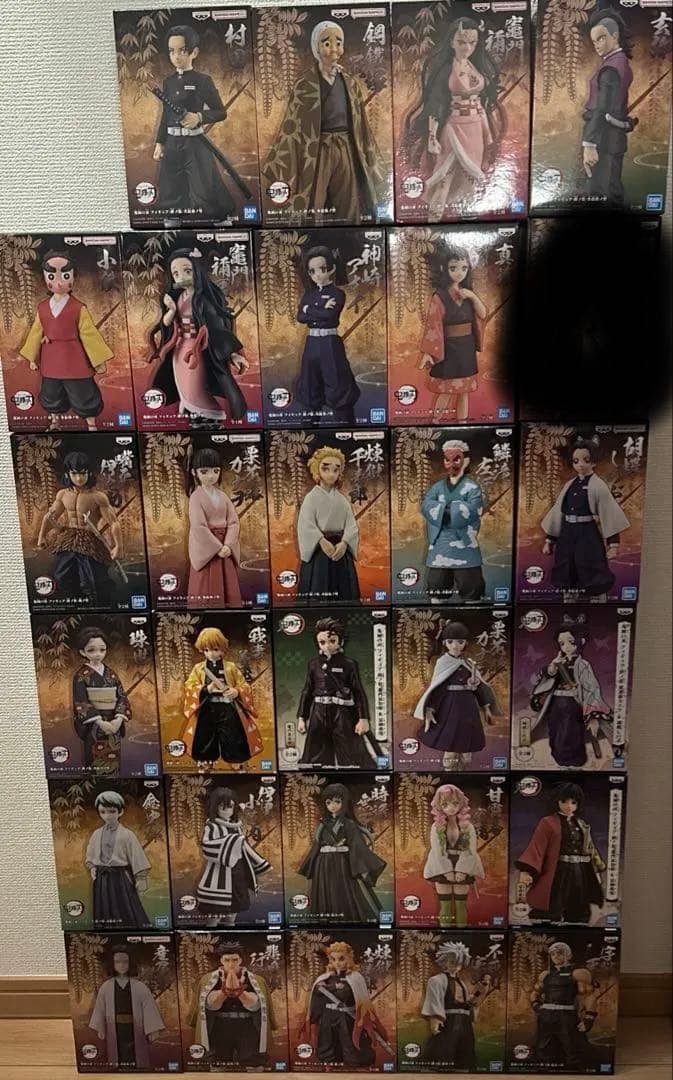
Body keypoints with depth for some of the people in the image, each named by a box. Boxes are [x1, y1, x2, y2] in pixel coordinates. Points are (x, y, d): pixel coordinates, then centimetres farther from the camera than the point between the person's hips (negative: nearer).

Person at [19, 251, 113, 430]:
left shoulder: (78, 308, -11)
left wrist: (99, 360, -8)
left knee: (82, 395, 5)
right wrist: (32, 358, 14)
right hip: (51, 360, 4)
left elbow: (90, 334, -9)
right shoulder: (42, 308, 1)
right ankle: (54, 422, 40)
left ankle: (91, 425, 21)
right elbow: (36, 334, 10)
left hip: (74, 360, -4)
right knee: (51, 394, 18)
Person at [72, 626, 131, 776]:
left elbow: (122, 696, 2)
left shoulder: (111, 673, 6)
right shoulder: (81, 676, -7)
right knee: (96, 765, 0)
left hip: (113, 724, 4)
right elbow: (81, 703, -13)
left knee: (114, 761, 9)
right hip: (94, 727, -4)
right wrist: (100, 722, -20)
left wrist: (119, 719, -14)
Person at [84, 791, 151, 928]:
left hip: (121, 877, -4)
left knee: (126, 912, -5)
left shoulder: (126, 834, -8)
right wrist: (92, 867, -1)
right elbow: (90, 856, 17)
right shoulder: (97, 834, 6)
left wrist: (140, 878, -11)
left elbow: (136, 856, -8)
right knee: (105, 913, 9)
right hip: (102, 880, 4)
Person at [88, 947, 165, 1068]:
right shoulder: (106, 987, 1)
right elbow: (100, 1010, 5)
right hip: (115, 1033, 1)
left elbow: (149, 1009, -8)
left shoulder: (140, 987, -5)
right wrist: (99, 1029, -1)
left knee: (139, 1062, 3)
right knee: (118, 1064, 5)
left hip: (136, 1033, -1)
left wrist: (153, 1030, -13)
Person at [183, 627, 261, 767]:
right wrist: (207, 689, -21)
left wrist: (236, 692, -19)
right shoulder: (198, 668, 4)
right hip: (206, 711, 1)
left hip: (227, 710, -1)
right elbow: (190, 688, -5)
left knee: (233, 742, 1)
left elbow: (245, 686, 3)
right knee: (205, 742, 8)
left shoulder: (231, 667, 3)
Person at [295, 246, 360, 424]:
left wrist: (310, 310, -8)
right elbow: (300, 316, -1)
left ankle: (345, 421, 2)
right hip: (312, 343, 6)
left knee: (337, 384, -4)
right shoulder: (308, 294, 12)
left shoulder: (337, 294, -4)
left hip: (330, 343, -6)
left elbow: (329, 315, -20)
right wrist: (321, 309, -12)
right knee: (311, 384, 10)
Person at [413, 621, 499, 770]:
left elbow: (479, 684, 12)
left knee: (467, 745, 9)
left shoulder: (468, 663, 7)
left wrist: (486, 707, 10)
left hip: (468, 707, 5)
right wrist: (429, 710, -14)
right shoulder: (443, 663, -5)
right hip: (450, 706, -5)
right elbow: (435, 687, -7)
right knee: (451, 746, -1)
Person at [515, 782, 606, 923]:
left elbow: (590, 848, 22)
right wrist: (526, 870, -29)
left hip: (580, 876, 6)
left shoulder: (582, 825, 13)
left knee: (578, 916, 10)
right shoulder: (548, 822, -6)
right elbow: (536, 847, -16)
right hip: (557, 877, -6)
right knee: (551, 916, -8)